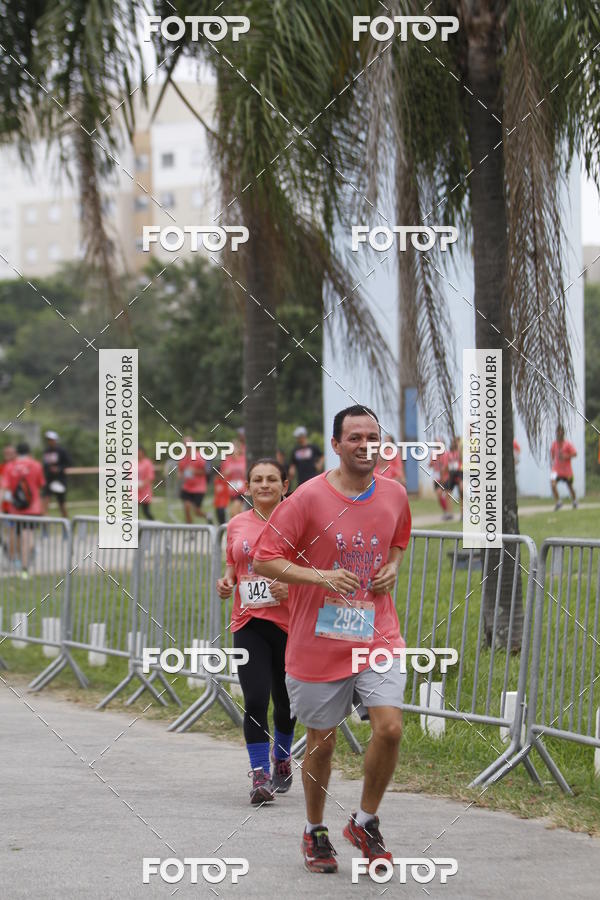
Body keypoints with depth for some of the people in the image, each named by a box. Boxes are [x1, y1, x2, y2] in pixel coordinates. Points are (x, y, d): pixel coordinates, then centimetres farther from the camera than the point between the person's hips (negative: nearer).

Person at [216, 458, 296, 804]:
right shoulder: (238, 525, 9)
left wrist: (292, 583, -19)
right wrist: (226, 581, 1)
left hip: (289, 622, -2)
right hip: (249, 623, 2)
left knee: (285, 700, 12)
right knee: (255, 700, -10)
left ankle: (281, 758, 37)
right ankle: (260, 774, -6)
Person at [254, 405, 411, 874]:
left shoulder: (394, 494, 3)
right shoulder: (309, 497, -11)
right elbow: (263, 559, -9)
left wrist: (392, 568, 4)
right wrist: (320, 577, -20)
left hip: (378, 636, 2)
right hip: (318, 642, -2)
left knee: (390, 728, -14)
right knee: (321, 743, 8)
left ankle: (365, 822, 9)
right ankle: (315, 832, 31)